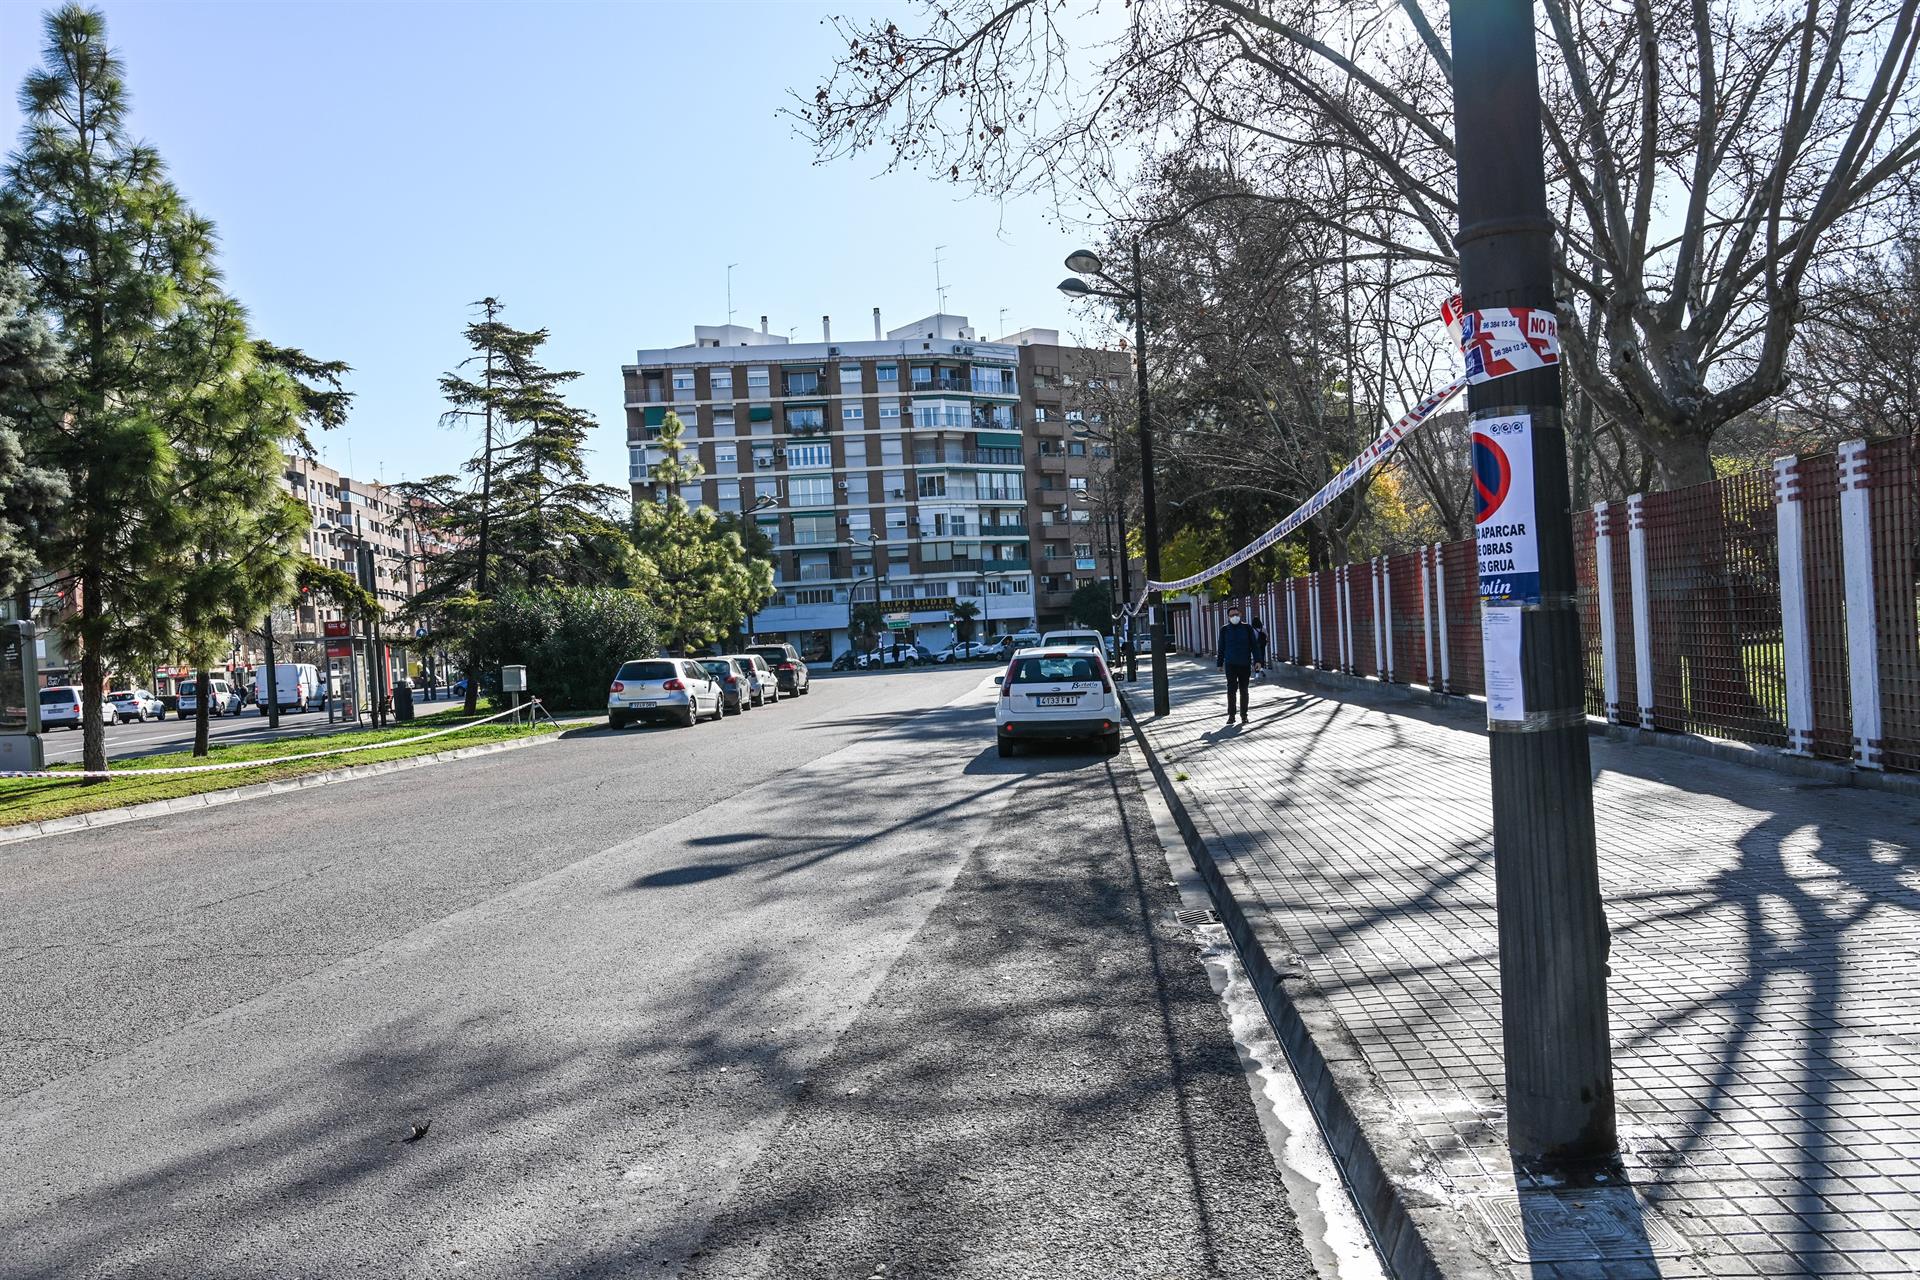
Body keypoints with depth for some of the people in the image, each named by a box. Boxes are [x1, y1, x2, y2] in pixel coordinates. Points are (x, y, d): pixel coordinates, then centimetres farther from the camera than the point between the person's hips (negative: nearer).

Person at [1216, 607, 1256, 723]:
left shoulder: (1247, 628, 3)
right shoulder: (1224, 630, 4)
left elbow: (1254, 645, 3)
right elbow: (1221, 648, 9)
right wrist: (1219, 664, 8)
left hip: (1245, 665, 0)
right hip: (1230, 665, 0)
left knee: (1243, 690, 6)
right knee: (1231, 689, -6)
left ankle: (1244, 715, 14)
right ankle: (1231, 715, 0)